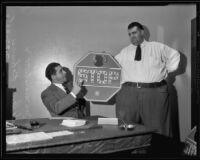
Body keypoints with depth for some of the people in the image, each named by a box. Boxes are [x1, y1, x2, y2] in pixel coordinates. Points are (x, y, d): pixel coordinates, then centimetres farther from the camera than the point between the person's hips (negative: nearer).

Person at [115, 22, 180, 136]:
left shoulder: (158, 47, 13)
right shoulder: (124, 52, 18)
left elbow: (174, 55, 19)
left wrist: (166, 70, 12)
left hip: (155, 92, -1)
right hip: (129, 92, 1)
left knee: (156, 127, 1)